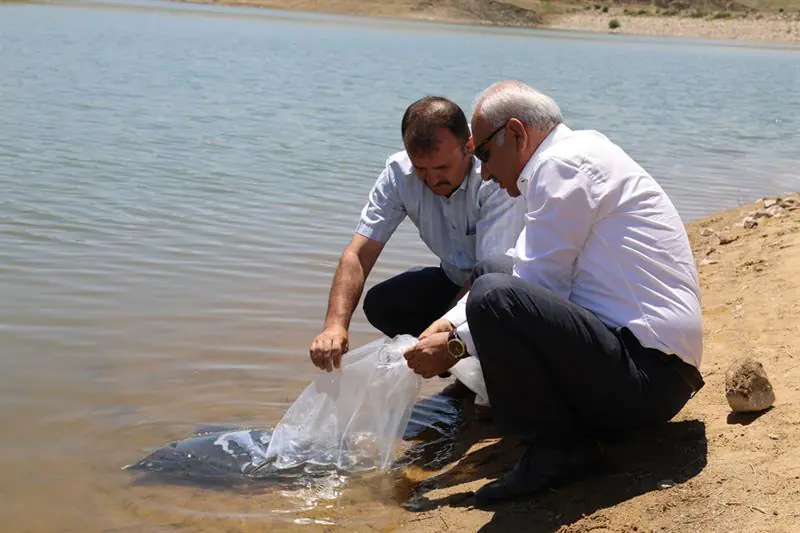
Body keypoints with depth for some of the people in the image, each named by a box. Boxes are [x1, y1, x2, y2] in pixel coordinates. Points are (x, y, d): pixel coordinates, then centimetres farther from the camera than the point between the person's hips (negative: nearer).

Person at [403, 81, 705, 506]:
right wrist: (451, 325, 11)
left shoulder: (563, 164, -13)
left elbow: (535, 295, -14)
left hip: (647, 377, -11)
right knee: (495, 274, 22)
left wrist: (456, 347, -4)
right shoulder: (579, 155, 17)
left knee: (495, 295, -29)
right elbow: (522, 265, 21)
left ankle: (559, 451, -11)